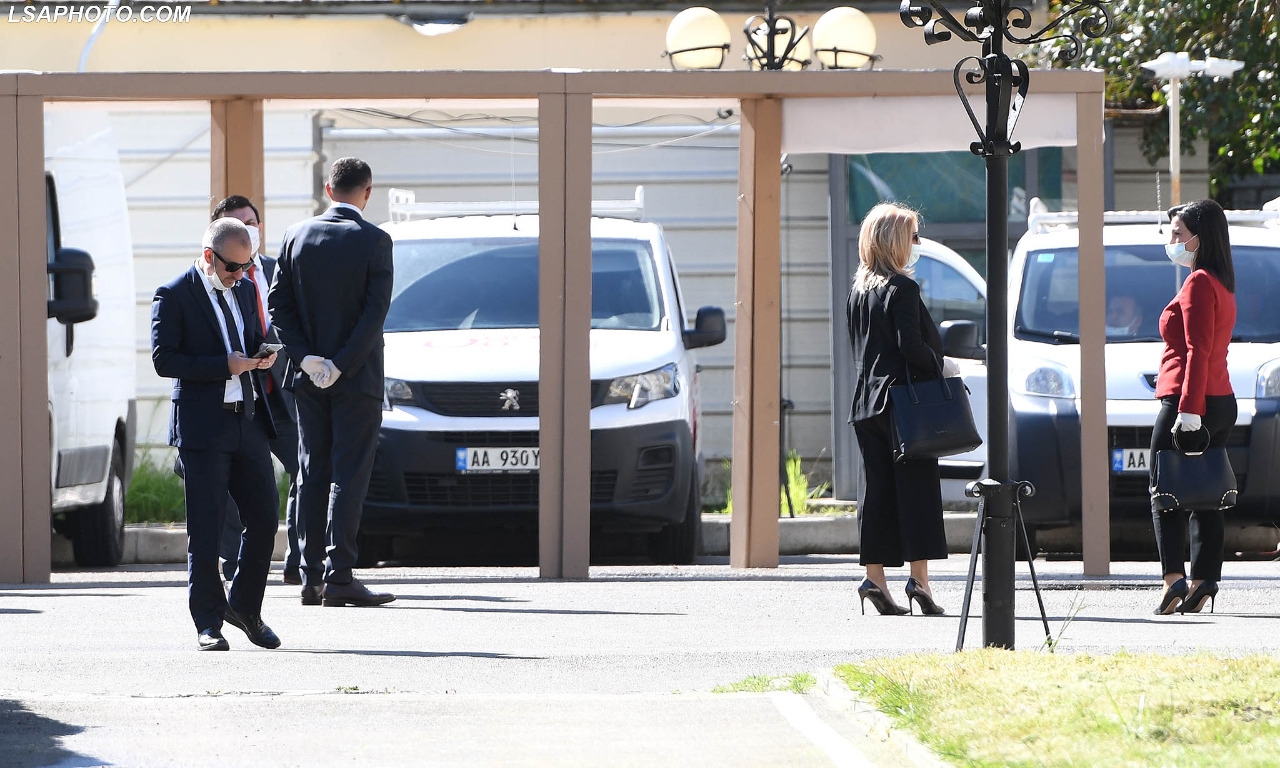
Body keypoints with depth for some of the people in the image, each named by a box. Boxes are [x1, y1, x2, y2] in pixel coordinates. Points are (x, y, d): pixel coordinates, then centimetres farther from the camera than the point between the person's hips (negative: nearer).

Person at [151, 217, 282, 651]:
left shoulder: (244, 290, 15)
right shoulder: (174, 296, -5)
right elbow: (163, 359, -12)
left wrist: (264, 355, 2)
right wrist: (225, 366, -18)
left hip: (249, 423, 6)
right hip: (203, 426, -6)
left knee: (265, 519, 4)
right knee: (205, 531, -3)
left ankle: (246, 607, 21)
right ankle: (208, 623, 5)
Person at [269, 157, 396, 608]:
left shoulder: (297, 237, 3)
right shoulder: (374, 241, -9)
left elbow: (278, 305, 0)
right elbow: (375, 312, -15)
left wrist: (306, 358, -5)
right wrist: (341, 365, -13)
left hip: (308, 378, 4)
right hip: (358, 379, -4)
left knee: (312, 474, 9)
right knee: (349, 475, -3)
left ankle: (312, 578, 9)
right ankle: (338, 575, -10)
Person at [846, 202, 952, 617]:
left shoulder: (858, 289, 12)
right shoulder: (901, 289, -12)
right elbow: (912, 348, -19)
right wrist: (942, 365, -2)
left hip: (867, 402, 7)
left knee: (876, 491, 7)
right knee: (917, 489, -3)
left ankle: (874, 579, 4)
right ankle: (919, 578, -6)